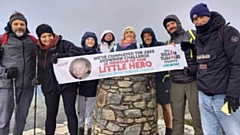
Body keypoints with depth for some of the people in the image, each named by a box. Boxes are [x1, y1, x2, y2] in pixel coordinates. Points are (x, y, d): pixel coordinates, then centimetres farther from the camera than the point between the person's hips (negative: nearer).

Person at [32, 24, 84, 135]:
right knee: (51, 114, 13)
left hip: (67, 85, -4)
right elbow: (40, 68, 18)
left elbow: (79, 52, -20)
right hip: (49, 87, 4)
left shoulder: (63, 44, -7)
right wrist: (38, 79, 0)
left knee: (70, 112, 3)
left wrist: (61, 56, -30)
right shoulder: (39, 50, 9)